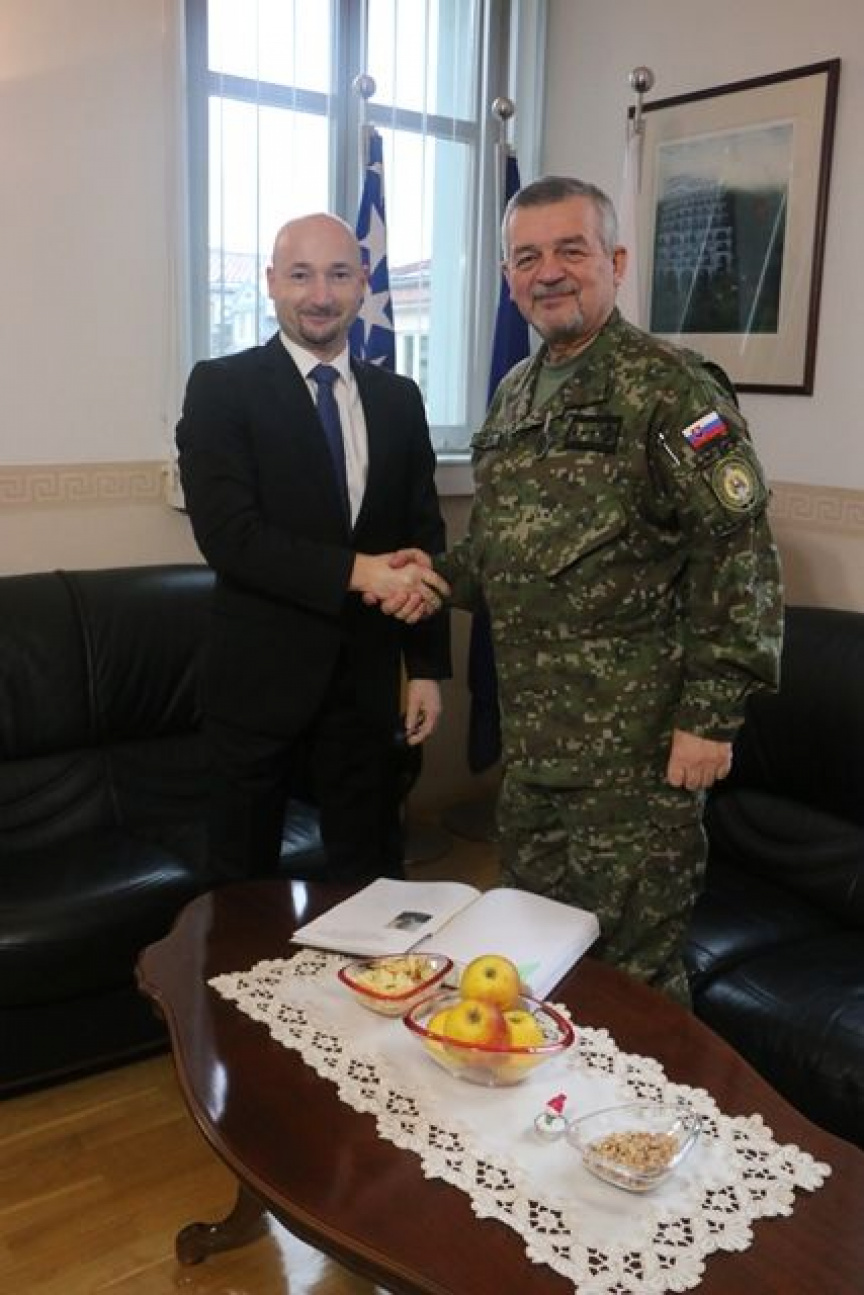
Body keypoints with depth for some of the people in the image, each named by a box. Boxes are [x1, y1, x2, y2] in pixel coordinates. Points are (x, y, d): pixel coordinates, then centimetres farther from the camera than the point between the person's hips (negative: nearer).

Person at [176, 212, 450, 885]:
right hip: (260, 677, -3)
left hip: (368, 677, 3)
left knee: (373, 874, 14)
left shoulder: (399, 399, 8)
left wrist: (427, 667, 6)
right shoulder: (221, 387, -5)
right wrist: (358, 571, -22)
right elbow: (227, 534, -16)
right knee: (247, 880, 13)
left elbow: (425, 537, 9)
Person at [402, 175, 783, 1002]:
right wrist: (439, 575, 3)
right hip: (531, 739, 8)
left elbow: (739, 552, -15)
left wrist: (712, 715, -18)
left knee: (631, 964, 5)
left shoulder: (669, 389, -11)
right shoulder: (513, 397, 12)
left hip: (636, 744, -7)